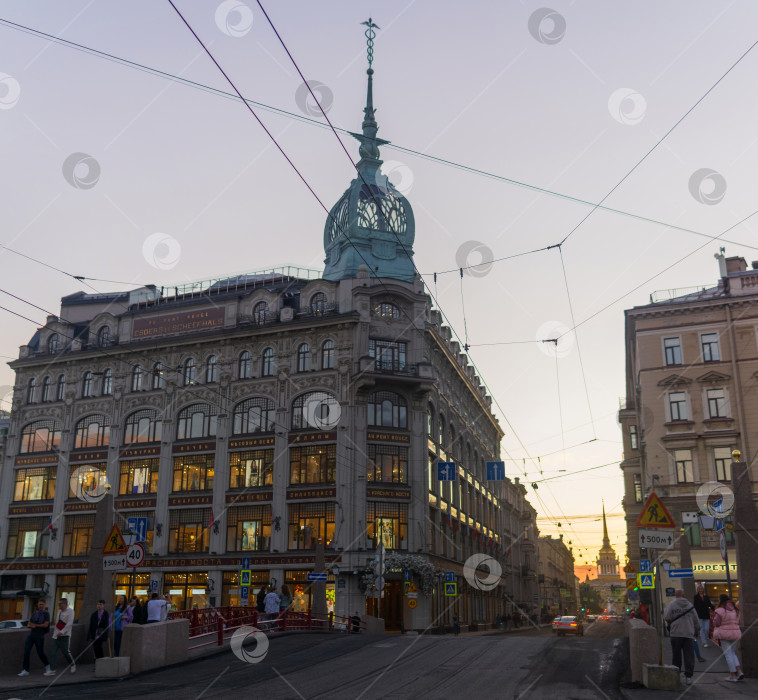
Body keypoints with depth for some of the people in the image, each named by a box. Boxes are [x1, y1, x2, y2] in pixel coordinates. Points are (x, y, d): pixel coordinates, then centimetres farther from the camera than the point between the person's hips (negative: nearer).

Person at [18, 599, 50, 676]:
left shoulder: (46, 613, -5)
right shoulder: (35, 613, 12)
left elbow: (46, 625, -15)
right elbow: (28, 625, 11)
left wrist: (35, 625, -8)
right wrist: (30, 626, -12)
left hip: (39, 637, -5)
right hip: (31, 635, 5)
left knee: (40, 653, 4)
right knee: (26, 652, -9)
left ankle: (47, 665, 30)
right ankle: (26, 670, -6)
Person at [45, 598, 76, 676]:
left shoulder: (70, 611, -7)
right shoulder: (59, 611, 15)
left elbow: (69, 623, -16)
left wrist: (62, 632, -23)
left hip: (65, 635, -6)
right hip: (56, 636, 6)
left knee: (66, 652, -2)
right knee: (53, 652, -5)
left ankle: (73, 664, 22)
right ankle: (52, 670, -3)